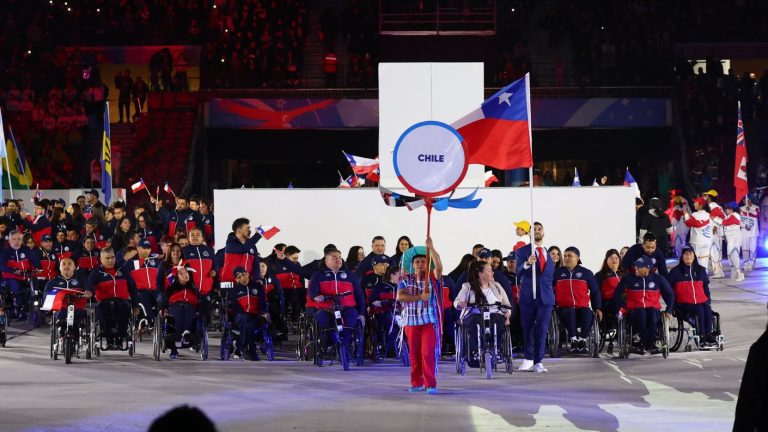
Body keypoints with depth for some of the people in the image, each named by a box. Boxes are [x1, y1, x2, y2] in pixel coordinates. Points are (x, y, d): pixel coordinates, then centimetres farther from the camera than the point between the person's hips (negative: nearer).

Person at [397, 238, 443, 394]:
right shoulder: (406, 280, 7)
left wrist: (431, 247, -23)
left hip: (429, 321, -2)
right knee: (414, 354, 7)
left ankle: (430, 384, -10)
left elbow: (439, 266, -16)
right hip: (411, 321, 2)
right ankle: (416, 383, 17)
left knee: (428, 353, -10)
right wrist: (420, 297, -17)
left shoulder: (432, 278, 4)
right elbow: (400, 296, -7)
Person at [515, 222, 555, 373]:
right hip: (528, 296, -2)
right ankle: (529, 359, 19)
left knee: (542, 329, -5)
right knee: (528, 329, 5)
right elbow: (518, 273, -10)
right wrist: (527, 264, -29)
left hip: (545, 297, 2)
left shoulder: (549, 254, 16)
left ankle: (538, 362, -5)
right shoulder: (522, 251, 2)